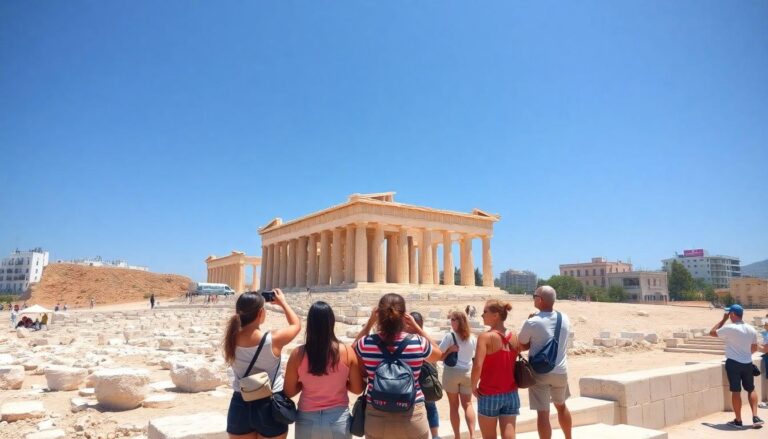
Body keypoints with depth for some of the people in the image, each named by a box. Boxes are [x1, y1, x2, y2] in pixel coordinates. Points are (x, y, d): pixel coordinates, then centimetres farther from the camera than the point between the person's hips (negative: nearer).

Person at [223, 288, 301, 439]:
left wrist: (246, 307, 13)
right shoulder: (273, 339, -20)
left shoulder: (232, 339, -10)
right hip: (270, 406, -3)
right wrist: (282, 302, 11)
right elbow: (296, 325, 0)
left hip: (240, 406, 4)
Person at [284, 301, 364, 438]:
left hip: (308, 420, 0)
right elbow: (358, 389, -4)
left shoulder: (298, 354, -12)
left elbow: (289, 392, -2)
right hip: (338, 419, 0)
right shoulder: (347, 351, -12)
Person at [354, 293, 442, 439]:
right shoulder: (418, 342, -13)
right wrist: (415, 326, 5)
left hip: (377, 417, 1)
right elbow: (438, 355, 11)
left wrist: (369, 322, 7)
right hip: (412, 417, -1)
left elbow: (355, 349, 15)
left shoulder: (366, 343, -11)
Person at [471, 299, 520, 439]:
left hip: (489, 395, -4)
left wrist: (473, 386, -9)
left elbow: (477, 366, -24)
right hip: (511, 394, 4)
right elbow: (513, 363, 8)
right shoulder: (513, 336, 2)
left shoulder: (485, 337, -16)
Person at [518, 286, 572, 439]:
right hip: (560, 371, 5)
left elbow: (522, 346, -5)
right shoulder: (565, 319, -2)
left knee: (543, 413, 0)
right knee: (561, 405, 26)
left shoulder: (532, 322, -17)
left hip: (539, 372, -5)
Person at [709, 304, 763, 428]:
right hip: (747, 363, 5)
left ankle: (738, 420, 10)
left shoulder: (729, 328, -16)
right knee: (751, 389, 19)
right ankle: (755, 417, 13)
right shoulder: (751, 329, 3)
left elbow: (712, 332, -3)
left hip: (733, 363, -5)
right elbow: (754, 348, 13)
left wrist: (724, 319, 0)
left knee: (736, 391, 2)